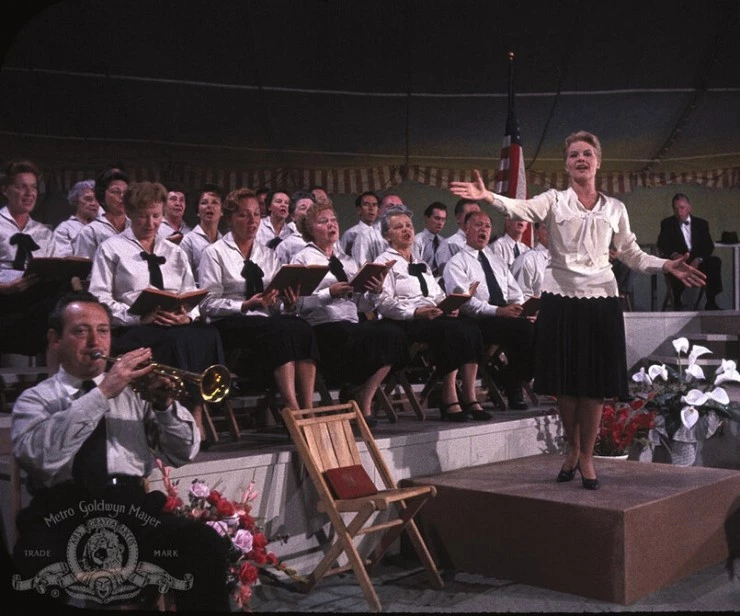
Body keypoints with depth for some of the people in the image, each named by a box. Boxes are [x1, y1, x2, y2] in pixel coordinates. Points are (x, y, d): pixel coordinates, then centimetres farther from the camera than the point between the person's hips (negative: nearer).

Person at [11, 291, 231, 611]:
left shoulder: (135, 390, 19)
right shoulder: (35, 399, 12)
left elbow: (183, 454, 12)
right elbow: (38, 455, -10)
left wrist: (164, 402, -7)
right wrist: (102, 393, -15)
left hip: (131, 506, 2)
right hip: (62, 513, -1)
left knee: (204, 544, -28)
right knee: (33, 564, -36)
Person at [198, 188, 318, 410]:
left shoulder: (268, 254, 21)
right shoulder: (215, 253, 6)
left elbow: (279, 304, 16)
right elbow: (209, 304, -4)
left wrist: (288, 302, -9)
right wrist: (246, 306, -19)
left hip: (267, 321, 5)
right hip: (229, 324, -4)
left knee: (302, 328, -30)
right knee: (281, 330, -35)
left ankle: (307, 408, -38)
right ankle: (293, 409, -41)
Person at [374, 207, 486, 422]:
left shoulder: (421, 264, 31)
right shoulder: (385, 262, 6)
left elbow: (439, 295, 27)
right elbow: (384, 303, -8)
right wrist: (416, 312, -20)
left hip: (434, 317, 7)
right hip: (405, 323, -7)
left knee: (471, 329, -23)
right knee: (452, 330, -33)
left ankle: (470, 397, -28)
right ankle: (449, 400, -31)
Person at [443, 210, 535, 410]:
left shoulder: (497, 261, 27)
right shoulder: (457, 263, 4)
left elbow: (515, 294, 23)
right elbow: (465, 301, -10)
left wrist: (521, 308, -1)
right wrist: (498, 311, -20)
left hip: (508, 316, 7)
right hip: (479, 322, -7)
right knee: (525, 328, -31)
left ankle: (512, 382, -8)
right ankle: (512, 389, -15)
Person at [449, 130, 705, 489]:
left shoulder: (615, 209, 11)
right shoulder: (554, 201, 3)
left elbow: (631, 255, 12)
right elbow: (521, 209, -17)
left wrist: (666, 266, -4)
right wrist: (488, 198, -37)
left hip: (600, 298, 1)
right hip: (561, 298, -1)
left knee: (595, 383, 1)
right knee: (565, 382, 5)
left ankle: (587, 457, 16)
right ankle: (572, 449, 26)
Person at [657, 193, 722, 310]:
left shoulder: (701, 223, 15)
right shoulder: (667, 224, 12)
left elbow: (709, 246, 4)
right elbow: (662, 246, -1)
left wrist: (698, 259, -17)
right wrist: (673, 254, -24)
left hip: (698, 261, 2)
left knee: (715, 261, -27)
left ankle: (711, 302, -24)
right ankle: (677, 302, -27)